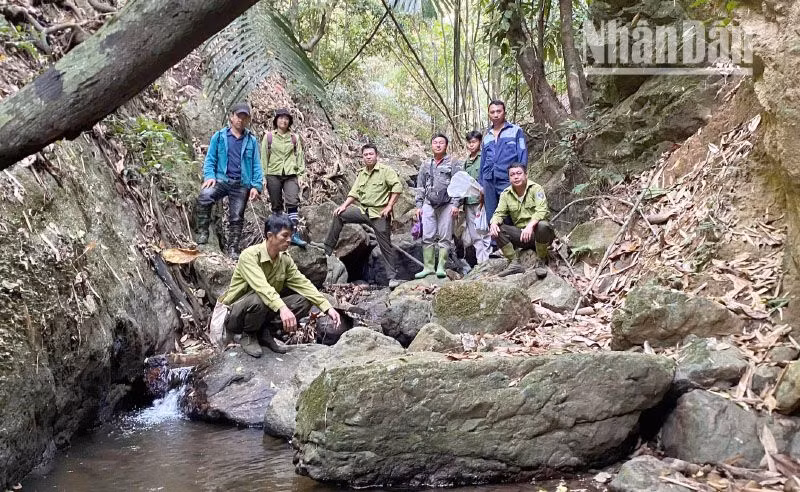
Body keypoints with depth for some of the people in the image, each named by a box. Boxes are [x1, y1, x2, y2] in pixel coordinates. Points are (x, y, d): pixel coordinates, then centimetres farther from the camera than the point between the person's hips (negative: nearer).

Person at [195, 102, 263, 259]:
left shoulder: (252, 140, 10)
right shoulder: (219, 136, 7)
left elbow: (256, 165, 9)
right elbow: (210, 159, 8)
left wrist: (256, 186, -1)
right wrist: (209, 176, -10)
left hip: (242, 184, 1)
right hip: (221, 179, -1)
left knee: (236, 217, 2)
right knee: (204, 197, -28)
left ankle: (233, 248, 13)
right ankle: (202, 232, -17)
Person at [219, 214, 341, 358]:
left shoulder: (285, 259, -3)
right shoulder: (250, 255, -24)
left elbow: (304, 284, -5)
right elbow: (261, 286, -39)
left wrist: (328, 308, -18)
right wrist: (283, 308, -54)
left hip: (266, 311, 6)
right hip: (235, 316, -6)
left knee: (304, 300, -11)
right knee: (258, 298, -38)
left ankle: (266, 333, 1)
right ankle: (248, 336, -8)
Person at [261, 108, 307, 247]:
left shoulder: (294, 138, 9)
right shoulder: (269, 137, 5)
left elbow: (299, 156, 12)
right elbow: (264, 157, 6)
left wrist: (301, 172, 4)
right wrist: (264, 176, 1)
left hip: (290, 175, 0)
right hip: (273, 174, 0)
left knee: (293, 202, -16)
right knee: (276, 205, 5)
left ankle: (294, 234, -17)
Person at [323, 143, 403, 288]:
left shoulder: (385, 170, -7)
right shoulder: (361, 173, 14)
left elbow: (397, 186, -15)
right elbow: (354, 192, 13)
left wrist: (389, 206, -18)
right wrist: (344, 206, -2)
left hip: (380, 214, -6)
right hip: (363, 210, 6)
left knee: (385, 246, -3)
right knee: (339, 215, -6)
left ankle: (392, 277, 6)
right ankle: (327, 251, -1)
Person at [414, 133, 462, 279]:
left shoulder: (453, 163, 5)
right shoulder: (426, 165, 17)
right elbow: (420, 187, 19)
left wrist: (456, 204, -9)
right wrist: (419, 206, 11)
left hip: (447, 205, -3)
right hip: (429, 204, 3)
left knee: (445, 237, -3)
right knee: (427, 237, -2)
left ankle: (441, 267, 1)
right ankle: (428, 267, 2)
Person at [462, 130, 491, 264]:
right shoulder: (466, 162, 18)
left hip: (482, 199, -6)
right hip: (469, 202, 6)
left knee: (484, 232, -7)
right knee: (474, 235, 6)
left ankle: (486, 261, -5)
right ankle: (479, 261, 10)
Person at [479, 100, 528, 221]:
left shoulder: (516, 131, 5)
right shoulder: (487, 136, 20)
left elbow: (523, 156, -1)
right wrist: (481, 184, 18)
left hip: (507, 180, -5)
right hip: (489, 182, 5)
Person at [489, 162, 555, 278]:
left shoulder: (536, 189, -8)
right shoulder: (506, 194, 5)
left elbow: (541, 211, -23)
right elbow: (499, 213, -2)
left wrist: (530, 225, -42)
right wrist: (494, 223, -27)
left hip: (535, 232, -4)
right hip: (520, 235, 4)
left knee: (542, 225, -38)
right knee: (495, 229, -17)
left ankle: (541, 262, -15)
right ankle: (514, 263, -15)